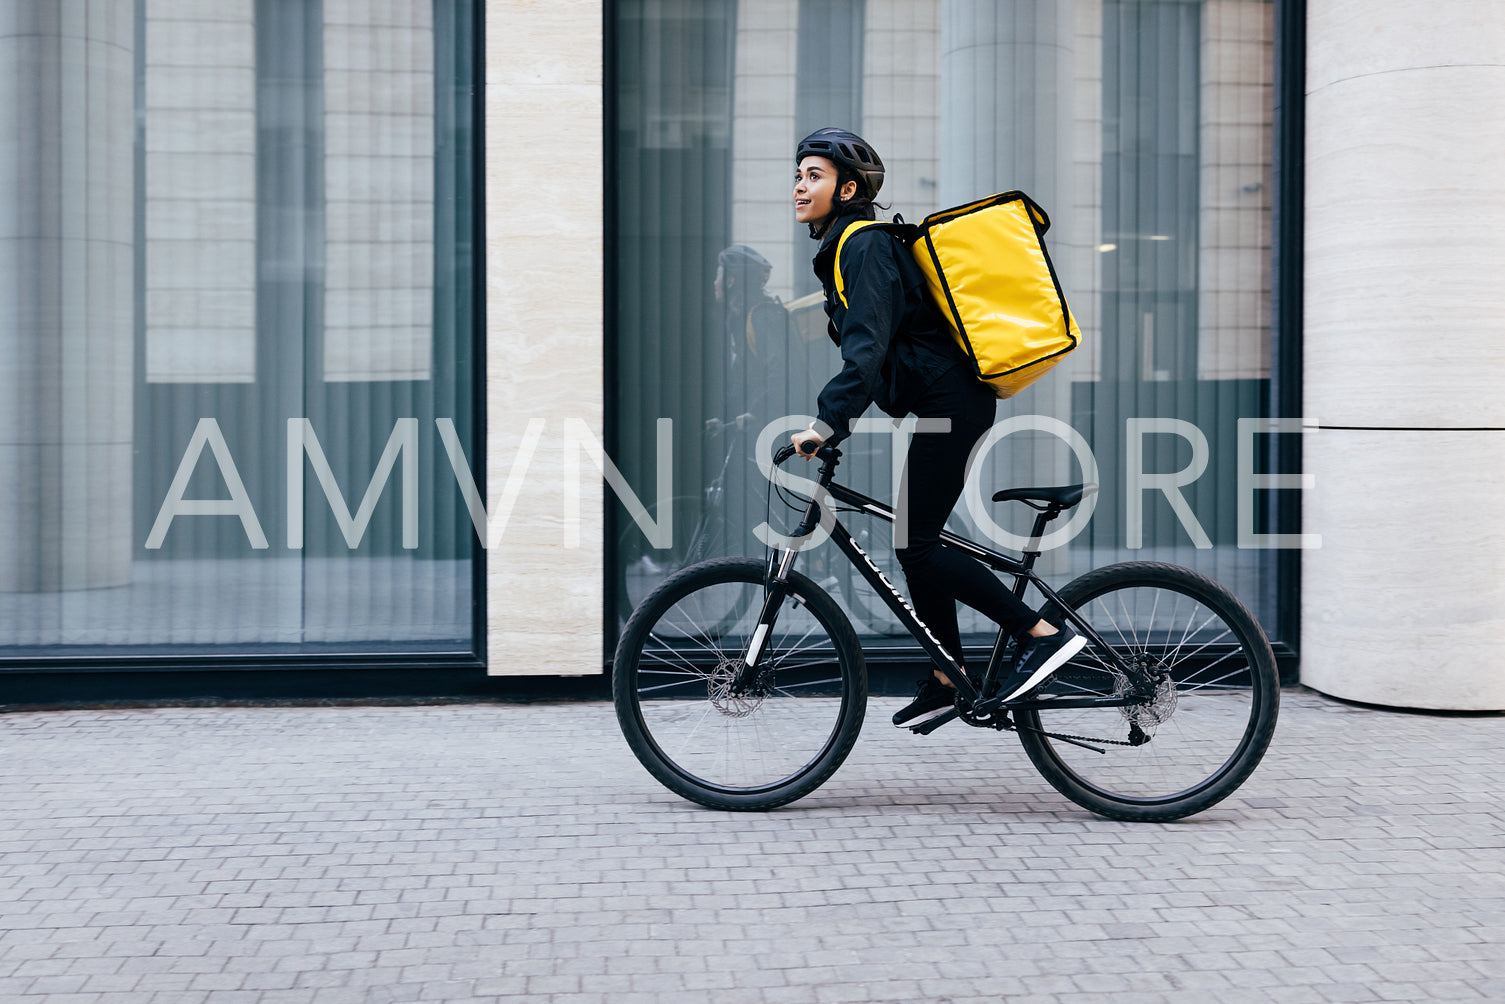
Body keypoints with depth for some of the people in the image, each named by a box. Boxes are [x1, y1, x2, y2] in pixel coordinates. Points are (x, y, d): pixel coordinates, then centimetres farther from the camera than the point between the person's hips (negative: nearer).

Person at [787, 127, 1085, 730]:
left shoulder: (866, 246, -13)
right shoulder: (847, 246, 18)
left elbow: (868, 345, -26)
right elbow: (865, 344, 26)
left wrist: (827, 422, -32)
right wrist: (834, 421, 25)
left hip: (949, 403, -10)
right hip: (943, 403, 10)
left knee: (916, 546, -9)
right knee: (916, 542, 12)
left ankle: (1044, 633, -7)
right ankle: (946, 679, 20)